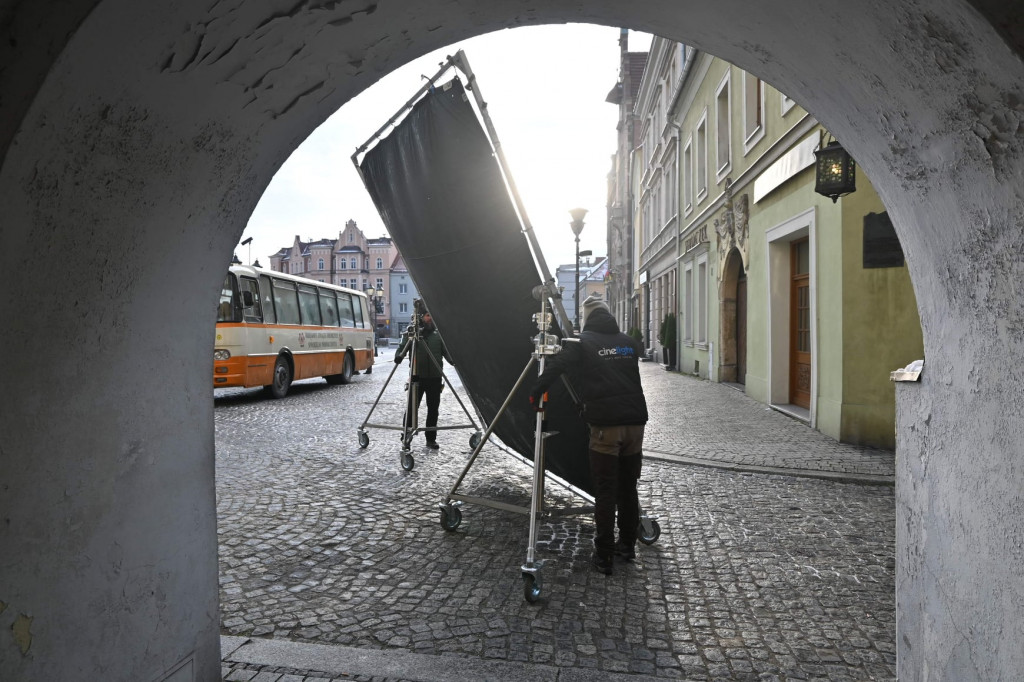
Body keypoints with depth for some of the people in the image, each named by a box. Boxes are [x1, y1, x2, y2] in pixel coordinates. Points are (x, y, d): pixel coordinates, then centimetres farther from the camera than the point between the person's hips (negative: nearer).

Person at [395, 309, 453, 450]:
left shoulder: (439, 335, 8)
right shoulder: (412, 333, 4)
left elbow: (446, 351, 2)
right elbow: (402, 347, -2)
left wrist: (452, 361, -18)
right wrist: (399, 356, -24)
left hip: (435, 378, 2)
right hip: (417, 377, -2)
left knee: (433, 409, 5)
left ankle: (431, 438, 16)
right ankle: (406, 436, 15)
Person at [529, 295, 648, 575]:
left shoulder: (581, 343, 1)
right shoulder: (628, 341, 14)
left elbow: (554, 368, -6)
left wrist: (535, 394, 5)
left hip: (605, 425, -4)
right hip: (635, 421, 4)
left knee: (605, 492, 2)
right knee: (629, 488, 15)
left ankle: (604, 555, 5)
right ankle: (627, 545, 26)